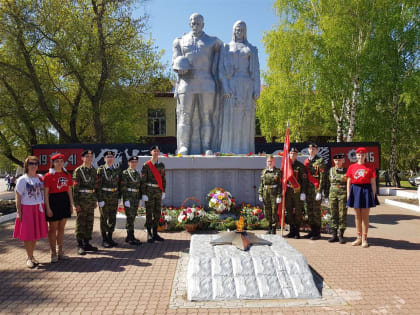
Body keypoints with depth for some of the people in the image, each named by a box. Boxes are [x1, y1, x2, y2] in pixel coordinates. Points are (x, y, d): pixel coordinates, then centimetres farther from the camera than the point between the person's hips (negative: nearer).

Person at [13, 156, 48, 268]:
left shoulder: (40, 178, 8)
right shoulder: (22, 180, -4)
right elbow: (18, 197, -5)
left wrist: (45, 208, 7)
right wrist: (18, 211, -10)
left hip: (39, 209, 4)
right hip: (27, 209, -4)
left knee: (36, 233, 9)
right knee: (27, 234, 1)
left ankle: (31, 256, 22)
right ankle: (29, 257, 14)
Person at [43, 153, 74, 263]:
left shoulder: (67, 175, 8)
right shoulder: (48, 176, -7)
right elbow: (46, 193, -8)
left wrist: (71, 205, 8)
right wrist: (48, 208, -13)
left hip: (64, 202, 5)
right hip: (53, 202, -5)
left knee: (61, 228, 12)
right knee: (53, 229, 4)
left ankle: (60, 251, 23)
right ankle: (53, 253, 15)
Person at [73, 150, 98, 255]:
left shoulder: (94, 170, 10)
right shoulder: (78, 171, -8)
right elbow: (75, 188, -11)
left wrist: (95, 200, 14)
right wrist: (76, 203, -15)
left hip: (91, 201, 6)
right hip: (82, 200, -6)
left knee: (89, 223, 11)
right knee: (80, 223, 1)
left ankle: (87, 243, 22)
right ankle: (80, 245, 9)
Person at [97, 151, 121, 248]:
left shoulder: (117, 170, 9)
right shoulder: (100, 170, -6)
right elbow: (98, 185, -10)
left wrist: (119, 196, 9)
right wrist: (100, 199, -15)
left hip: (114, 198, 5)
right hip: (104, 198, -5)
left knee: (113, 219, 9)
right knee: (104, 219, 4)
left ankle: (110, 238, 22)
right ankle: (104, 240, 14)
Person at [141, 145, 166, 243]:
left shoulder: (161, 165, 10)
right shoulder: (146, 165, -5)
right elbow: (143, 180, -7)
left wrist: (163, 191, 10)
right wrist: (143, 194, -11)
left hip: (158, 191, 5)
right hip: (149, 191, -5)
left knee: (157, 213, 8)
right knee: (149, 213, -1)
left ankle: (155, 234, 18)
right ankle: (149, 235, 8)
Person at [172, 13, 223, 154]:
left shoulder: (212, 41, 18)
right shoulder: (180, 41, 20)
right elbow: (175, 61, 14)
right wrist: (179, 69, -11)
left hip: (206, 84, 0)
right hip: (186, 83, 0)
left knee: (206, 116, -5)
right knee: (185, 116, -7)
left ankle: (207, 148, -4)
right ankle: (183, 148, -7)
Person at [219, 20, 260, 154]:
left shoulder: (252, 49, 15)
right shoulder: (226, 48, 13)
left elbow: (256, 71, 8)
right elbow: (222, 70, 3)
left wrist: (257, 90, -4)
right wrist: (225, 88, -12)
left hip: (247, 86, 1)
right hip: (231, 85, -1)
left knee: (246, 118, -3)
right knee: (230, 118, -7)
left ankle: (245, 151, 0)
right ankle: (229, 151, -3)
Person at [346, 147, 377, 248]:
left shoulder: (370, 168, 1)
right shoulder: (352, 167, 5)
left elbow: (373, 183, 1)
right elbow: (348, 182, 7)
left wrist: (373, 196, -5)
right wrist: (348, 195, 1)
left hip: (366, 191, -2)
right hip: (355, 191, 2)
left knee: (365, 216, 3)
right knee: (357, 216, 10)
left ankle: (364, 239, 11)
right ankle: (359, 238, 19)